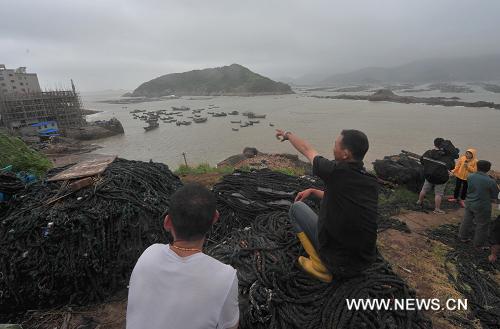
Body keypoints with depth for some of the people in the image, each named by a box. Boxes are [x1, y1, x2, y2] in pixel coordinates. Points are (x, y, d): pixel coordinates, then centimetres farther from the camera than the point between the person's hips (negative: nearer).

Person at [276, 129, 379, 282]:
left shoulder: (337, 171, -21)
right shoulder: (372, 182, -2)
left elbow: (307, 150, -3)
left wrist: (287, 134, 14)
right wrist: (313, 191, 18)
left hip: (337, 263, -6)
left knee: (296, 207, 7)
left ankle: (320, 266, 4)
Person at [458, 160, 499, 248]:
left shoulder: (470, 177, -9)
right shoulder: (490, 181, -21)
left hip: (469, 203, 5)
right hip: (482, 207, -4)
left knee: (467, 220, 20)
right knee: (482, 225, 12)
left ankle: (463, 237, 36)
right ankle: (479, 244, 24)